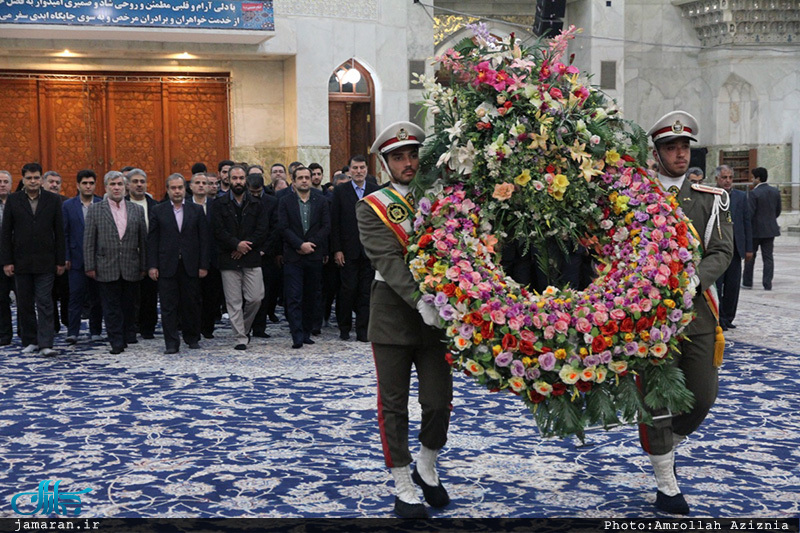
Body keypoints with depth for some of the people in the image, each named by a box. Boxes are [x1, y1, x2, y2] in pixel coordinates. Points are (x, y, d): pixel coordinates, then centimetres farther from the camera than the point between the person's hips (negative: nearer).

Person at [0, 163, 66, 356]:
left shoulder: (53, 200, 4)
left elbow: (59, 232, 4)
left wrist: (61, 261, 0)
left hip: (45, 262, -1)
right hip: (21, 261, 1)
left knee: (45, 304, -5)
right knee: (25, 304, 7)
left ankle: (45, 344, -7)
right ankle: (30, 341, 17)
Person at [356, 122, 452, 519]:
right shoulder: (372, 208, -3)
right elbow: (388, 261, -16)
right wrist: (420, 301, -30)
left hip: (436, 311, 2)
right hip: (393, 311, -2)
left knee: (439, 401, 5)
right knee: (393, 403, 5)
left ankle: (426, 469, 31)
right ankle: (403, 487, 18)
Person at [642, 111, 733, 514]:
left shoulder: (711, 199, 9)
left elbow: (722, 251, -1)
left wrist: (693, 281, -18)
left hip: (698, 310, 3)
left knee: (703, 395, 6)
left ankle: (667, 445, 37)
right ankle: (667, 487, 14)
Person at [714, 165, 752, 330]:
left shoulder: (741, 196, 9)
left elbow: (747, 222, 9)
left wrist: (748, 248, 5)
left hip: (735, 248, 4)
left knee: (733, 286, 7)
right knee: (715, 285, -2)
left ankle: (727, 318, 18)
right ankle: (717, 319, 5)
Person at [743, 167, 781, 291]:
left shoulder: (754, 193, -16)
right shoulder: (775, 192, 3)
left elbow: (750, 213, -17)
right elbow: (778, 211, 11)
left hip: (756, 229, -5)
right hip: (771, 229, 5)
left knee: (750, 256, 8)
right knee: (768, 257, 6)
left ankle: (747, 282, 15)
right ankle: (767, 284, 4)